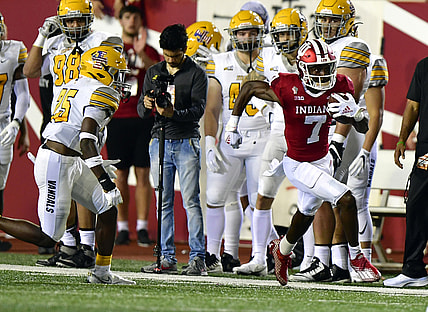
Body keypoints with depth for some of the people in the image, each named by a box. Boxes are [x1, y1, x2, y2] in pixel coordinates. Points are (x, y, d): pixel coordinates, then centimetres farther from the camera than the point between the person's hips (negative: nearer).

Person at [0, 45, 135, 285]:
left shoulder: (72, 87, 16)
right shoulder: (100, 94, -12)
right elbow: (86, 142, -22)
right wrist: (105, 182, -25)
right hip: (57, 164, -10)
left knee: (109, 210, 13)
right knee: (48, 238, -6)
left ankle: (102, 273, 20)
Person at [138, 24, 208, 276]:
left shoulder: (196, 74, 0)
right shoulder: (153, 73, 13)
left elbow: (198, 109, -10)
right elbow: (142, 112, 12)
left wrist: (174, 113, -27)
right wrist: (146, 105, -12)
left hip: (187, 142, -4)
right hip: (160, 140, 4)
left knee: (191, 201, -8)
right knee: (164, 203, 5)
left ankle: (198, 258, -7)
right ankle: (167, 258, 9)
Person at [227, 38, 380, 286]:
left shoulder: (339, 88, -11)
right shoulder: (289, 89, -24)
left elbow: (364, 128, -5)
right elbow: (249, 88, -7)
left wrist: (355, 112, -28)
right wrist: (234, 123, -2)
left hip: (323, 160, 6)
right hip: (299, 166, -6)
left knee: (306, 214, 25)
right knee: (346, 199, -18)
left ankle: (283, 249, 55)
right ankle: (356, 257, 2)